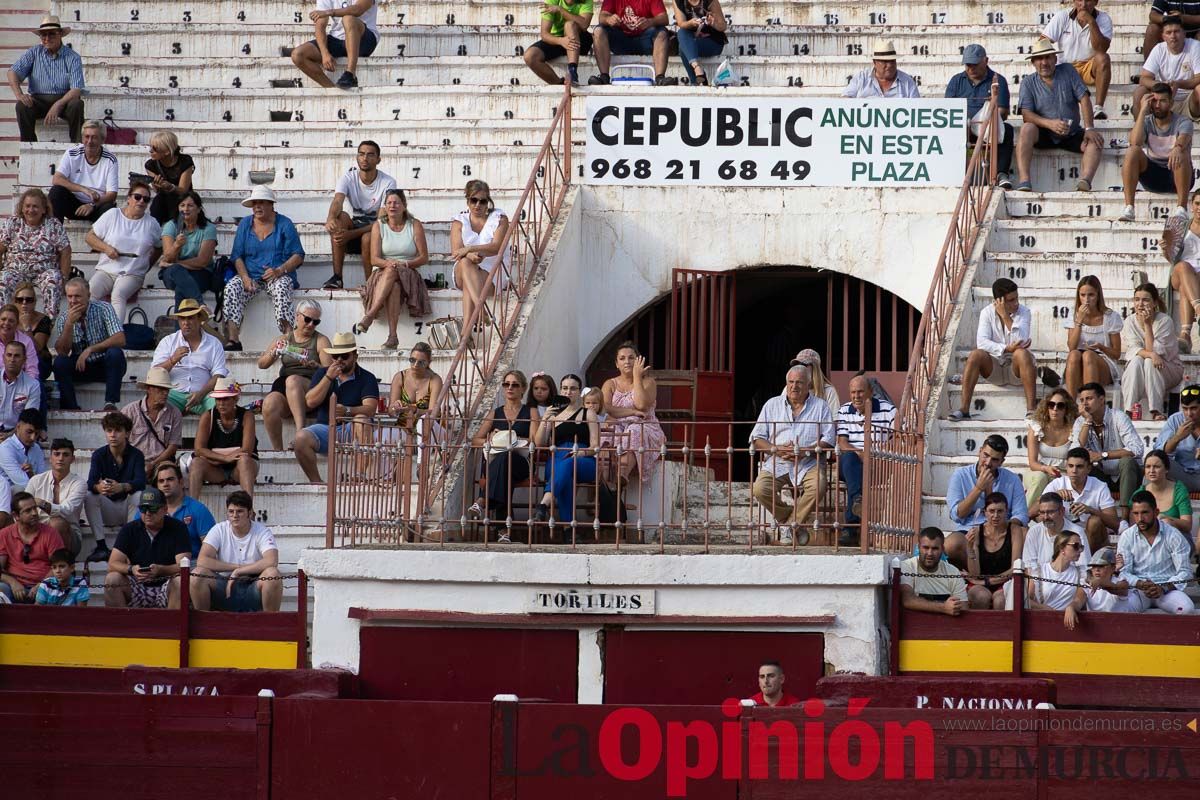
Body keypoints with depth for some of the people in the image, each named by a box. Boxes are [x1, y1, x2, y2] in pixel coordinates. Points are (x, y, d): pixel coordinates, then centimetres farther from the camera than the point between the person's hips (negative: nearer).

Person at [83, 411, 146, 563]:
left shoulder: (136, 455, -7)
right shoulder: (99, 455, -3)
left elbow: (140, 482, -24)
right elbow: (91, 483, -17)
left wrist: (122, 487, -47)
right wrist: (98, 487, -44)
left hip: (128, 508, -2)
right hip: (108, 509, 2)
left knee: (138, 496, -32)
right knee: (89, 496, -25)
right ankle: (101, 546, -28)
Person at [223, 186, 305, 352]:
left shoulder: (284, 224, 4)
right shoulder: (245, 224, 13)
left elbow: (298, 256, 0)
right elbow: (237, 256, 8)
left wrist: (280, 270, -18)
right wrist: (245, 278, -11)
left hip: (277, 276, -3)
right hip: (251, 276, 3)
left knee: (281, 288, -38)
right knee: (231, 288, -28)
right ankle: (233, 339, -36)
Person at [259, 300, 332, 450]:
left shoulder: (321, 341, 12)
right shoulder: (285, 339, 20)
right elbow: (261, 364, 15)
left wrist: (315, 366, -20)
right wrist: (273, 354, -6)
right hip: (283, 386, 3)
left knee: (292, 380, -38)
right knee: (269, 404, -32)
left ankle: (300, 431, -48)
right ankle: (277, 450, -29)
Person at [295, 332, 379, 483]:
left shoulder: (366, 378, 3)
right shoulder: (322, 373, 14)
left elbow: (370, 409, -13)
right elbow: (310, 402, 1)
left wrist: (347, 411, -33)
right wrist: (328, 378, -8)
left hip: (351, 431, -2)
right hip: (324, 427, 2)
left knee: (362, 420, -36)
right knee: (301, 438, -28)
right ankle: (316, 483, -19)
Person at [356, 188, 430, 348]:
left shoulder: (415, 225, 5)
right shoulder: (378, 226, 8)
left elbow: (424, 258, 2)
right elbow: (375, 258, 0)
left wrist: (405, 264, -15)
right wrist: (388, 263, -22)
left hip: (408, 274, -1)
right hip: (383, 273, 1)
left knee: (393, 274, -38)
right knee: (393, 286, -37)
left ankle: (369, 316, -48)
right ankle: (392, 335, -48)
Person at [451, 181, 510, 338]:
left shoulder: (499, 218, 1)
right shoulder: (459, 220, 7)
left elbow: (496, 247, -16)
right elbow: (456, 251, -9)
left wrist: (470, 249, -30)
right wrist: (470, 256, -33)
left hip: (493, 270, -1)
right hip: (463, 272, 1)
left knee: (469, 285, -34)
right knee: (465, 262, -36)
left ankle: (466, 329, -48)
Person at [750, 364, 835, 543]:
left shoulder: (820, 406, 10)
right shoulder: (772, 405, 15)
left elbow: (829, 440, 2)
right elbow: (756, 438, 11)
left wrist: (805, 451, -15)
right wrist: (776, 449, -9)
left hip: (808, 463, -1)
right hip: (776, 463, 1)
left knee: (818, 485, -34)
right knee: (760, 489, -28)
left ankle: (790, 525, -17)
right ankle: (799, 522, -8)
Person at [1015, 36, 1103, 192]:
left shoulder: (1068, 71, 2)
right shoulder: (1029, 83, 0)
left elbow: (1084, 99, -4)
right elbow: (1026, 115, -11)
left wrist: (1089, 129, -17)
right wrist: (1050, 124, -29)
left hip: (1072, 135, 1)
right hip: (1044, 136, -1)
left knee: (1095, 142, -25)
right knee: (1027, 129, -32)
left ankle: (1084, 182, -48)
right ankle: (1024, 182, -43)